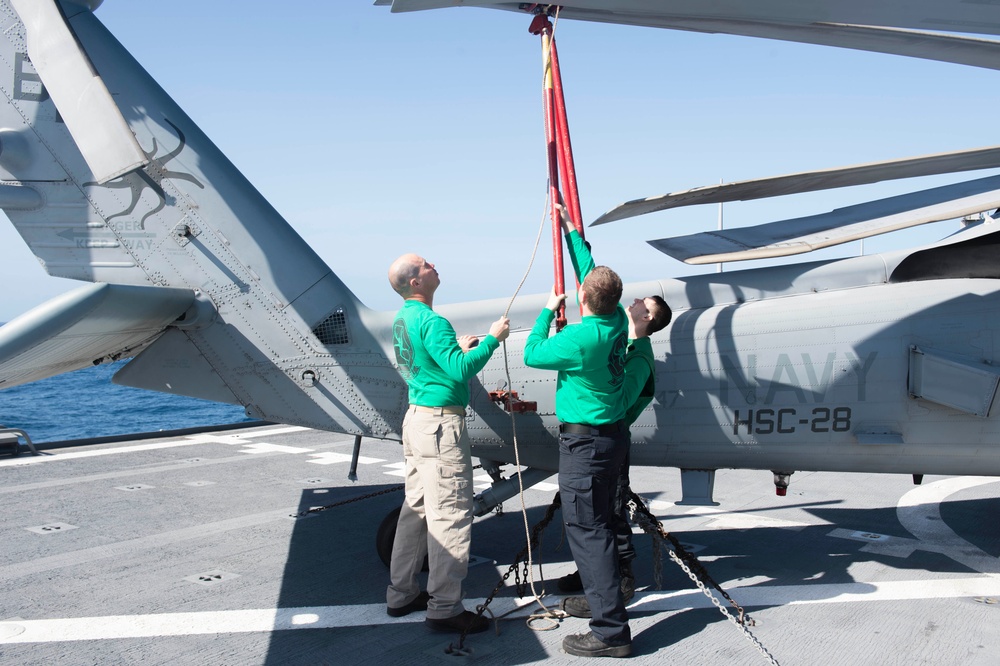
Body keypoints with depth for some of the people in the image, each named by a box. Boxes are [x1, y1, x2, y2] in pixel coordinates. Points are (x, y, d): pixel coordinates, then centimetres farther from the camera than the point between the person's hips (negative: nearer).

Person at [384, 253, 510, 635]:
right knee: (450, 514, -4)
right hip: (440, 424, -10)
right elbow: (460, 371, -26)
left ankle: (401, 594, 25)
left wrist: (457, 350, 16)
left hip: (416, 417, 10)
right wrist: (492, 339, -16)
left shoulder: (403, 318, 12)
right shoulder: (430, 321, -18)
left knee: (417, 507, 16)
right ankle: (445, 609, 2)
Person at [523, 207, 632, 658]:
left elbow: (532, 355, -5)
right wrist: (572, 230, 27)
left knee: (585, 529, -6)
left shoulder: (580, 338, -23)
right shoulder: (617, 320, 0)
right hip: (613, 433, 9)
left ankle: (611, 630, -5)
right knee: (599, 524, 22)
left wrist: (548, 310, 7)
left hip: (585, 440, -9)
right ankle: (602, 592, 36)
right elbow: (589, 269, 16)